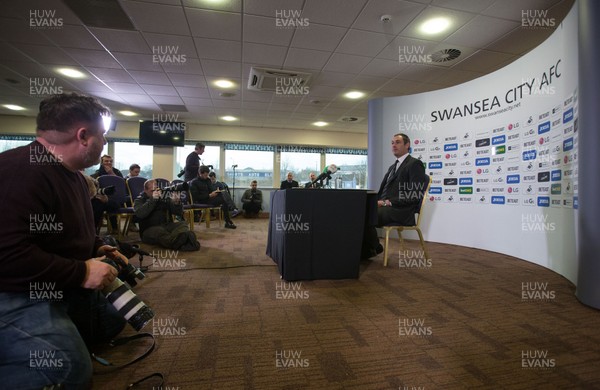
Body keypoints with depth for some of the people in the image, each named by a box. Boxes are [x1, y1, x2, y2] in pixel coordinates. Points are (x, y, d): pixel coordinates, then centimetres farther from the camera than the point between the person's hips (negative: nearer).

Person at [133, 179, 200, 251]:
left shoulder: (165, 198, 16)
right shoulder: (139, 200, 10)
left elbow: (179, 213, 6)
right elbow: (140, 214, -14)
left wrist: (177, 202, -14)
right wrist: (153, 199, -17)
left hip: (167, 226, 3)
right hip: (149, 229, -3)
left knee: (183, 224, -26)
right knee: (160, 231, -36)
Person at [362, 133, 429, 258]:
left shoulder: (415, 164, -1)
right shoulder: (393, 167, 26)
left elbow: (414, 195, -12)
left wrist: (387, 202, -17)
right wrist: (378, 202, 2)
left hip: (400, 212, -8)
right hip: (386, 207, 8)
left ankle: (373, 248, -4)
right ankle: (364, 249, -5)